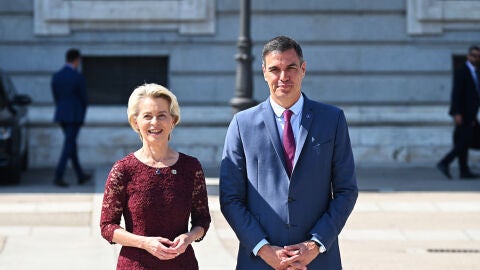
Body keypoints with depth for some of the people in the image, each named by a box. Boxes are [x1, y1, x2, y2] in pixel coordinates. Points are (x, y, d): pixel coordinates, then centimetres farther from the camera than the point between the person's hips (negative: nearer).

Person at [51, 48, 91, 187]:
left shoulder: (56, 76, 5)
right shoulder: (78, 77, -13)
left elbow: (56, 97, 9)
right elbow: (83, 97, -7)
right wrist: (82, 114, 10)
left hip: (61, 114, 6)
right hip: (75, 116, -6)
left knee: (72, 144, 16)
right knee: (69, 146, -4)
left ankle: (80, 175, 24)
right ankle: (58, 176, -13)